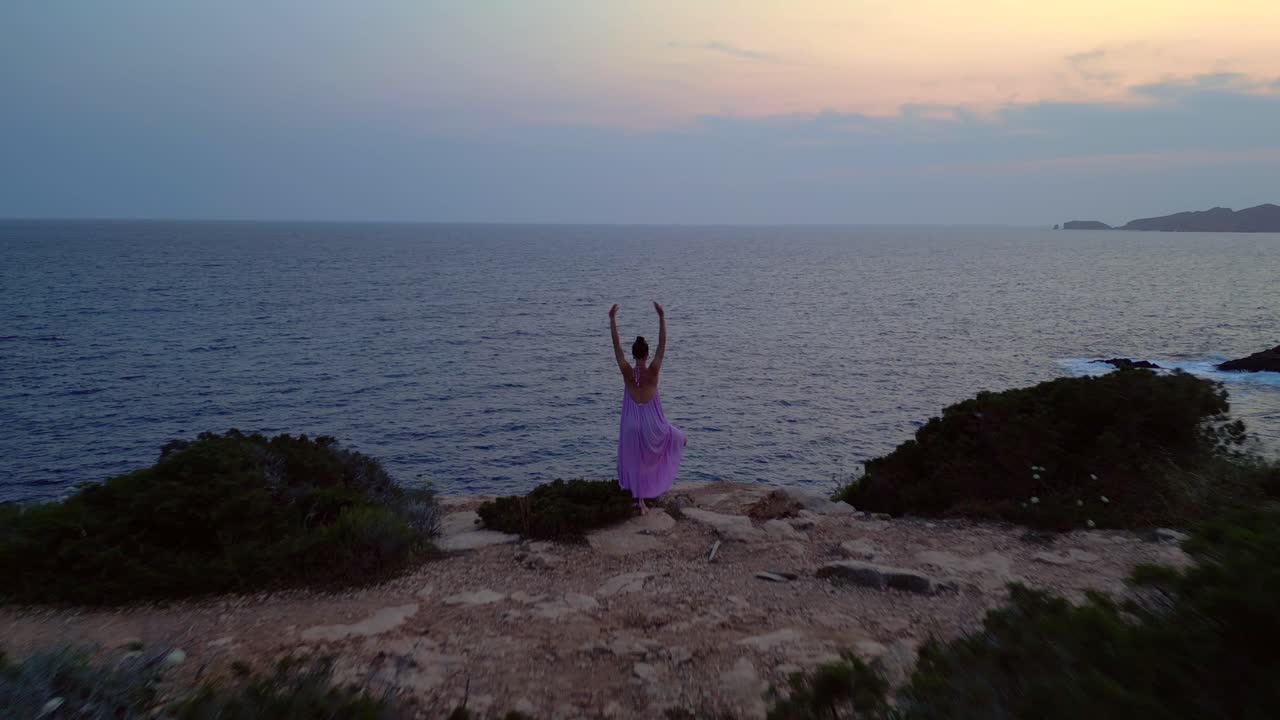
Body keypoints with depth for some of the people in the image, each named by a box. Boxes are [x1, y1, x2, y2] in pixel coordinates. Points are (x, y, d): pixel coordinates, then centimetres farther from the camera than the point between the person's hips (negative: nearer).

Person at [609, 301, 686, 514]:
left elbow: (616, 345, -6)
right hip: (652, 423, -2)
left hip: (632, 422, 2)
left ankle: (641, 503, 15)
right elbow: (663, 344, -10)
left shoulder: (627, 372, -11)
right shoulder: (653, 371, -14)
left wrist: (612, 320, -1)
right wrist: (661, 317, -7)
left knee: (636, 462, 11)